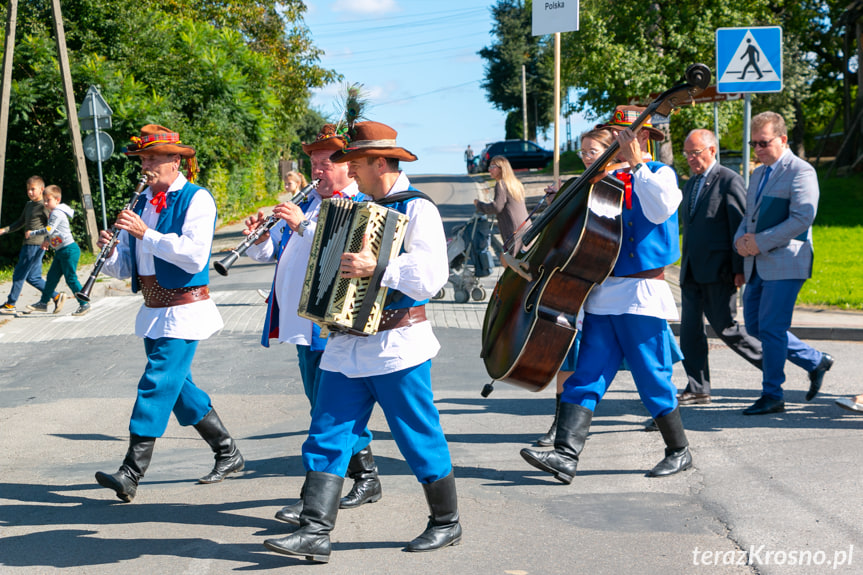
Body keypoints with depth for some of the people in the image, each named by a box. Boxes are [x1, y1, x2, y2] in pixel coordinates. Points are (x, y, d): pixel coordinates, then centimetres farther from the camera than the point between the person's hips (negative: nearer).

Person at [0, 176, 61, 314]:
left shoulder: (45, 206, -9)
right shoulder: (28, 205, 17)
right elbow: (20, 223, 25)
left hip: (36, 245, -9)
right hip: (28, 245, 9)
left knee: (19, 274, -4)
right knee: (32, 277, 9)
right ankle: (56, 297, 12)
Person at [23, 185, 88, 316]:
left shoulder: (57, 213, -15)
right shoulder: (55, 213, 16)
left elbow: (49, 230, -21)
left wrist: (31, 233, -10)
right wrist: (48, 241, 21)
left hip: (69, 250, -10)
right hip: (60, 251, 10)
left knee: (71, 278, -6)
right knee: (51, 277, 12)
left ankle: (84, 304, 0)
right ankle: (43, 302, 19)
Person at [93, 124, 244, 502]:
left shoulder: (196, 199, -9)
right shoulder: (142, 202, 12)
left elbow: (195, 255, -24)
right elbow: (124, 267, 12)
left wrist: (146, 233, -24)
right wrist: (109, 251, -9)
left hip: (184, 310, -8)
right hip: (153, 311, 8)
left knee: (157, 384, -12)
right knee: (178, 387, 13)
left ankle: (131, 473, -11)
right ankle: (228, 453, 26)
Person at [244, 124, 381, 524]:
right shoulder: (307, 204, 19)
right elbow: (269, 251, 20)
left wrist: (303, 225, -29)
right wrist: (259, 236, -1)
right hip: (304, 325, 9)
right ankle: (366, 479, 25)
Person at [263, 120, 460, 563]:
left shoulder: (417, 210, -10)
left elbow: (431, 272, -24)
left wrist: (376, 267, -31)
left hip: (396, 347, -8)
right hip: (350, 346, 8)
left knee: (421, 439, 4)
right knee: (327, 437, -1)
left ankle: (446, 523, 21)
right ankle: (316, 531, -2)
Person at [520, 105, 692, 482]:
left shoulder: (660, 174, -1)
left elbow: (659, 210, -21)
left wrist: (637, 164, -15)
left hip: (641, 294, -6)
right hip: (604, 293, 6)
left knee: (653, 377, 0)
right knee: (586, 375, -3)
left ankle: (679, 452, 16)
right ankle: (566, 454, -8)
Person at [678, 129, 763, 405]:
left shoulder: (729, 180, -7)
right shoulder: (690, 184, 18)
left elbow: (740, 227, -11)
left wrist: (739, 268, -15)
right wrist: (686, 263, 17)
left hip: (718, 270, -8)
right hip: (691, 270, 8)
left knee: (724, 327, -5)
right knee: (690, 328, 3)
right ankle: (697, 388, 8)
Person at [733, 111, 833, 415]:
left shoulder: (801, 171, -8)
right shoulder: (757, 175, 19)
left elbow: (802, 218, -18)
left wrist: (761, 241, -19)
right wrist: (741, 239, 1)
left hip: (785, 263, -9)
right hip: (758, 265, 9)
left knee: (771, 328, -8)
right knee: (754, 326, 10)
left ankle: (772, 396, 3)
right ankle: (816, 361, 24)